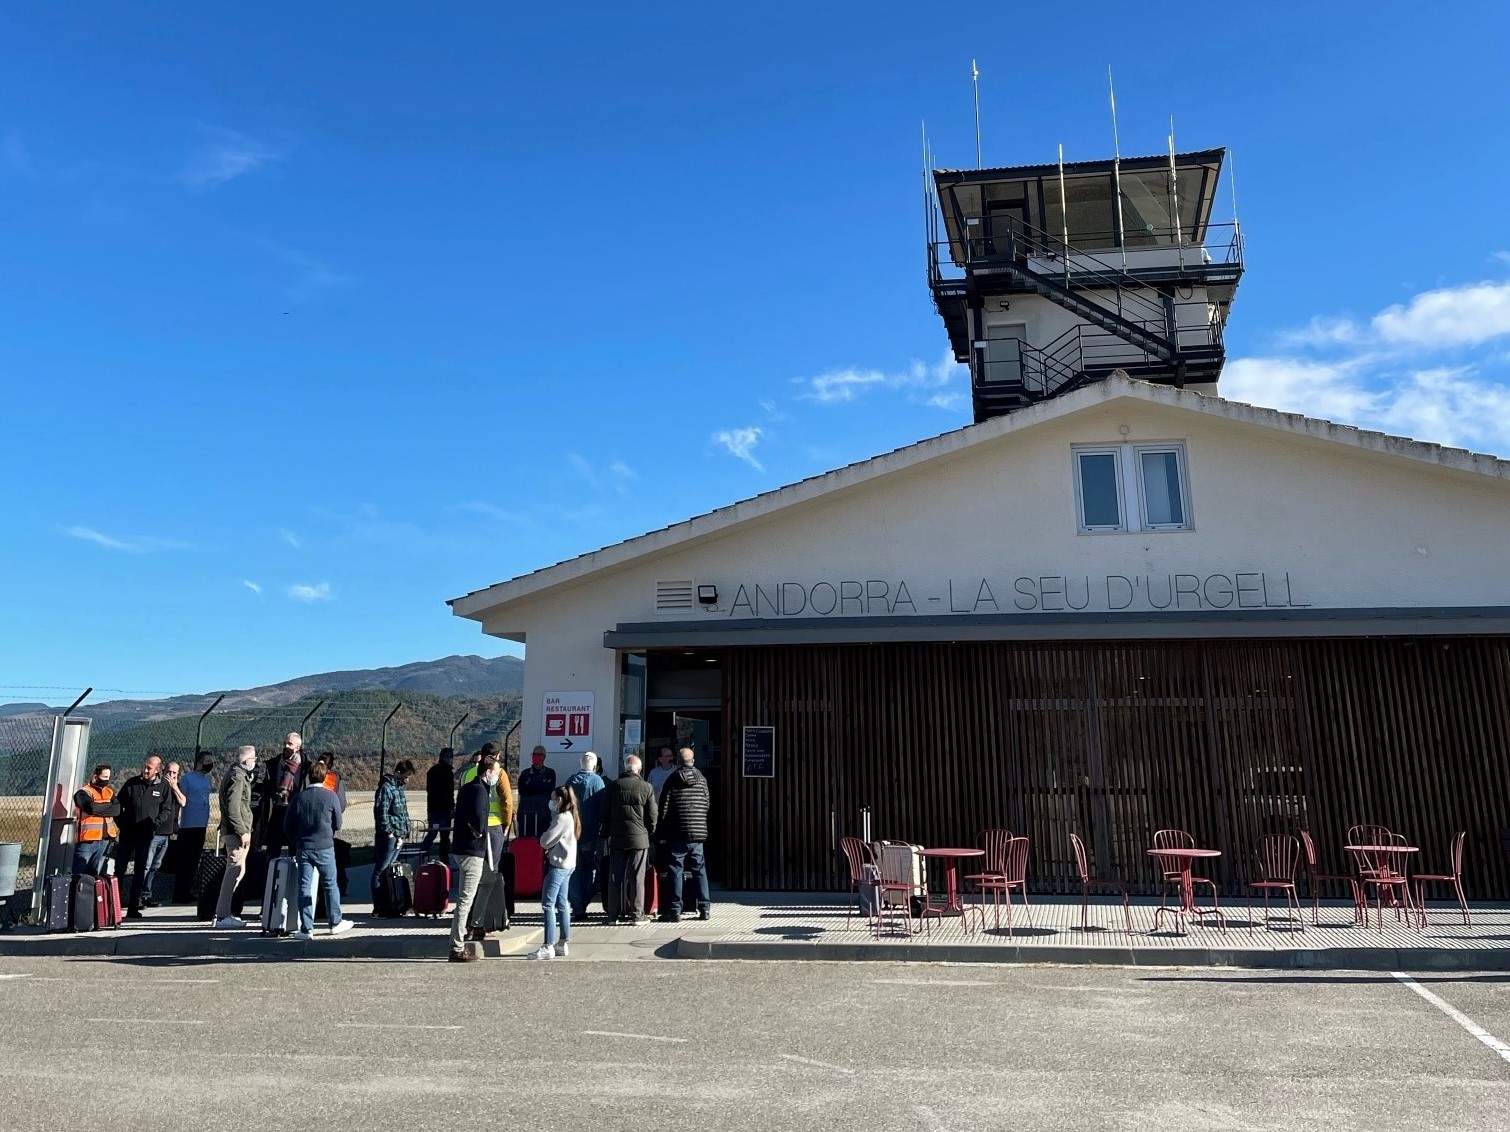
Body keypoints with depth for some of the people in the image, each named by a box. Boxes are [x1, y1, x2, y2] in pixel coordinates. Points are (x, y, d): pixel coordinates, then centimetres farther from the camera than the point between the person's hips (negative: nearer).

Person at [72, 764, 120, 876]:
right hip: (87, 839, -6)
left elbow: (117, 809, -3)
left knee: (94, 874, 13)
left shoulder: (109, 791, 12)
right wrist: (108, 806, -9)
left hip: (104, 840, 6)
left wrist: (99, 808, -15)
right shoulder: (84, 792, -6)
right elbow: (91, 808, -24)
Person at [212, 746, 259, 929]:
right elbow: (233, 809, -21)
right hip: (237, 832, -11)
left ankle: (223, 913, 21)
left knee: (236, 871, 16)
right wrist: (243, 832, -21)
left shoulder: (237, 775, 18)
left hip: (232, 831, 11)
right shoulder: (238, 778, -14)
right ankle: (223, 916, -8)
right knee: (235, 872, -9)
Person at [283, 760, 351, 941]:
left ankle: (306, 928, 5)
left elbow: (287, 827, 4)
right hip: (325, 847, -1)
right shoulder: (330, 796, -8)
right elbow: (338, 824, 0)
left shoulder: (298, 797, -1)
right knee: (330, 885, 11)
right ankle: (335, 923, 20)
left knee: (304, 887, 6)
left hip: (303, 848, 2)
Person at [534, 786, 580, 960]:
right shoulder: (570, 817, 14)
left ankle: (548, 947, -10)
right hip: (567, 865, 10)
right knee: (562, 904, 13)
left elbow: (545, 841, -17)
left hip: (558, 866, -10)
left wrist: (544, 836, 2)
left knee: (548, 905, -9)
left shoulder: (562, 818, -17)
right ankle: (564, 944, 17)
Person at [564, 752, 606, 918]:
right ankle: (583, 903, 9)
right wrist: (602, 829, -1)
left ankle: (577, 908, 4)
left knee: (575, 871, 7)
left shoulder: (571, 780, 3)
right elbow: (602, 808, -9)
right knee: (590, 869, 11)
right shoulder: (597, 781, -8)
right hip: (591, 834, -3)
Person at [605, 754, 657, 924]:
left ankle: (617, 912, 9)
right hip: (639, 838, -2)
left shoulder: (613, 786, 2)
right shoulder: (647, 787, -4)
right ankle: (637, 913, 4)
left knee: (616, 876, 7)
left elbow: (605, 813, 6)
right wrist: (650, 834, 13)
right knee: (637, 876, 2)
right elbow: (652, 816, -1)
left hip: (616, 838, 2)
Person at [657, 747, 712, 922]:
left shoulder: (672, 780, -3)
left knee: (675, 871, 1)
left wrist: (662, 834, 1)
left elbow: (664, 808, -5)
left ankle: (674, 911, 0)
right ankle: (705, 909, 11)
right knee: (700, 871, 10)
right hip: (698, 835, 3)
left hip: (677, 834, -3)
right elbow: (706, 805, 9)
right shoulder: (702, 780, 5)